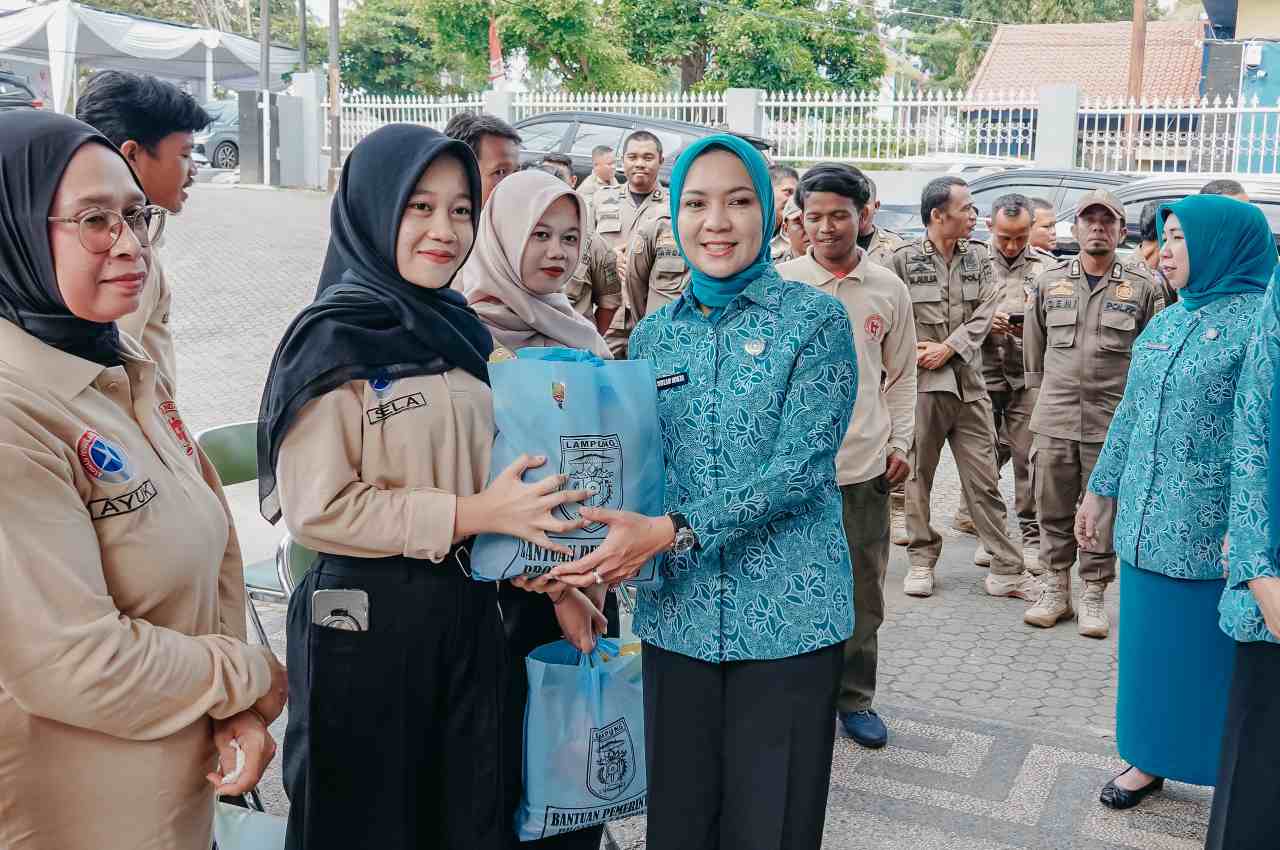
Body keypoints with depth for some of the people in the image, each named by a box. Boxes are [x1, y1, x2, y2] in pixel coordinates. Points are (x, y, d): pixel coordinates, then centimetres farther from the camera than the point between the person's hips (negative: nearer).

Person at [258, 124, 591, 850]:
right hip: (366, 617, -6)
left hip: (468, 607, 6)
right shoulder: (334, 339, -12)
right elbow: (318, 508, -18)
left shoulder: (461, 330, 8)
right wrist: (469, 515, -19)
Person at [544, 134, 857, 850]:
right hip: (679, 615, 4)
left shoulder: (814, 319, -5)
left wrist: (672, 531, -24)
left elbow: (801, 464, -15)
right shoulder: (655, 334, 8)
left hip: (785, 618, -4)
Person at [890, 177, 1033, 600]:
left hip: (969, 383, 3)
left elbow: (986, 313, 1)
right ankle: (922, 560, 21)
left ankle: (1007, 570, 9)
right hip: (919, 382, -3)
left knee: (984, 481, 4)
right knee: (917, 475, 7)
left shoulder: (978, 257, 9)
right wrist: (912, 353, -12)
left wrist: (949, 348, -10)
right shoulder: (904, 259, -3)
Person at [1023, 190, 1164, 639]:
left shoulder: (1142, 286, 2)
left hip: (1113, 421, -2)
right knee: (1053, 509, 8)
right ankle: (1055, 591, 21)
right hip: (1055, 418, 2)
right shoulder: (1050, 281, 8)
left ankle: (1094, 597, 17)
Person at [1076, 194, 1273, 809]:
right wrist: (1101, 489, 16)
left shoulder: (1259, 321, -12)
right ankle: (1150, 759, 30)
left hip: (1216, 532, -6)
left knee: (1213, 652, 6)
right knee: (1150, 642, 14)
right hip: (1148, 524, 6)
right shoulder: (1165, 324, 10)